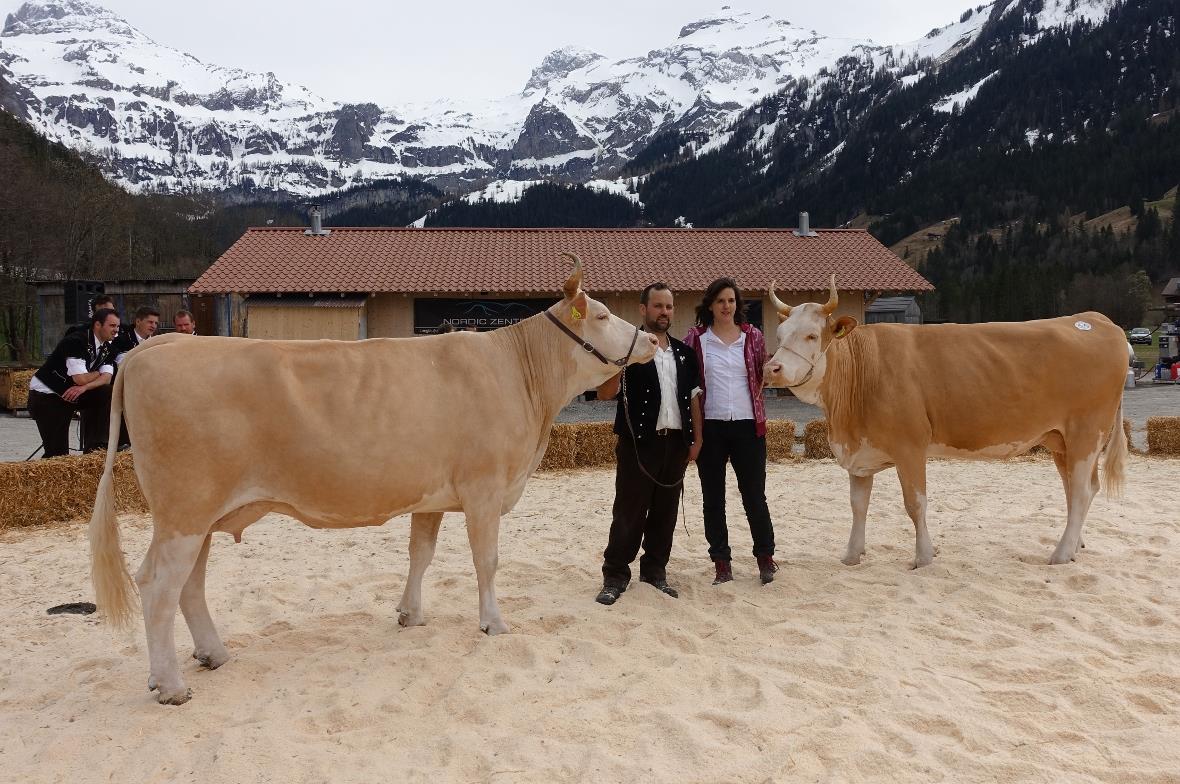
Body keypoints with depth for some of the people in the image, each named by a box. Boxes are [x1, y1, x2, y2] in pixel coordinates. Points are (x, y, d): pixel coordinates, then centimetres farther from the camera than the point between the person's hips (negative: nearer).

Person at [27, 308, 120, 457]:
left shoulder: (108, 348, 0)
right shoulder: (76, 341, -24)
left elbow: (107, 378, -11)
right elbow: (81, 379, -30)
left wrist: (84, 388, -29)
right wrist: (98, 373, -9)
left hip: (73, 393, 7)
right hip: (45, 394, -7)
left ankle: (95, 447, -11)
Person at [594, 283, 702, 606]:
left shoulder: (684, 353, 13)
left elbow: (693, 397, 16)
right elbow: (605, 394, -9)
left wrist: (697, 438, 9)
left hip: (675, 442, 5)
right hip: (638, 442, -5)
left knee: (665, 512, 10)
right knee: (629, 512, -2)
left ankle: (655, 571, 22)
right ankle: (615, 576, 7)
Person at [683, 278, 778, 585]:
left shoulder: (753, 336, 5)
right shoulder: (696, 338, 1)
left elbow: (763, 375, 16)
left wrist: (752, 401, 8)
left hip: (748, 426, 0)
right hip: (709, 427, 0)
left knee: (754, 494, 4)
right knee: (713, 498, 6)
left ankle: (765, 556, 21)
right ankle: (722, 563, 16)